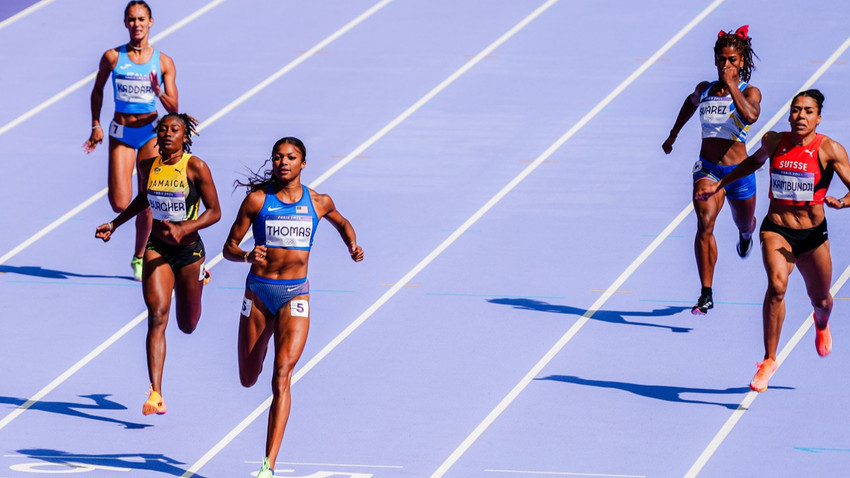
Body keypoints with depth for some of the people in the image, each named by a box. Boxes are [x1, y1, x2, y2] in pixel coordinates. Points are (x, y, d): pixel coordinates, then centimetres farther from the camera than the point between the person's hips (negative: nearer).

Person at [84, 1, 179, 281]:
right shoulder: (112, 57, -3)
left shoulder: (163, 62, -3)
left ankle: (139, 258, 18)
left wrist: (158, 92, -22)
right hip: (121, 132, 0)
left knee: (147, 203, 1)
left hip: (150, 132, 0)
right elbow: (98, 90, 13)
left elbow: (174, 109, -2)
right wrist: (96, 126, 6)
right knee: (120, 205, -11)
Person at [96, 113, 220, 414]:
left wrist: (183, 229, -25)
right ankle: (155, 395, -23)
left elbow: (214, 212, -12)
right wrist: (114, 224, 17)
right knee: (157, 314, -18)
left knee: (187, 326, 15)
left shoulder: (196, 167, -14)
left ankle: (201, 278, 53)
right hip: (157, 249, 2)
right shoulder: (147, 165, -2)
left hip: (189, 251, -2)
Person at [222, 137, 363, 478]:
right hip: (258, 292, 1)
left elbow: (342, 223, 25)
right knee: (248, 379, 11)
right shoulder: (257, 199, -3)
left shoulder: (318, 203, 2)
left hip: (295, 296, -1)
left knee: (282, 374, -17)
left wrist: (353, 246, 5)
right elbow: (229, 248, -2)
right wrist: (247, 256, -24)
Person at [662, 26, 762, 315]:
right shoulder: (704, 90, 4)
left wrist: (732, 85, -30)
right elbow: (691, 103, 28)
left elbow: (750, 116, -31)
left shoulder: (750, 92, -8)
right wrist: (673, 135, 33)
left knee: (744, 224, 22)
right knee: (705, 223, -23)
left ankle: (746, 232, 65)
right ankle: (706, 294, -23)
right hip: (707, 169, 1)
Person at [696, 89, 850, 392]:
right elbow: (755, 162, 20)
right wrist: (719, 185, 20)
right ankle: (769, 359, -18)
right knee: (777, 285, -27)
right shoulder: (774, 142, -3)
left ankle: (821, 323, 59)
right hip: (776, 229, 0)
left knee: (820, 300, 18)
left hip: (813, 234, 0)